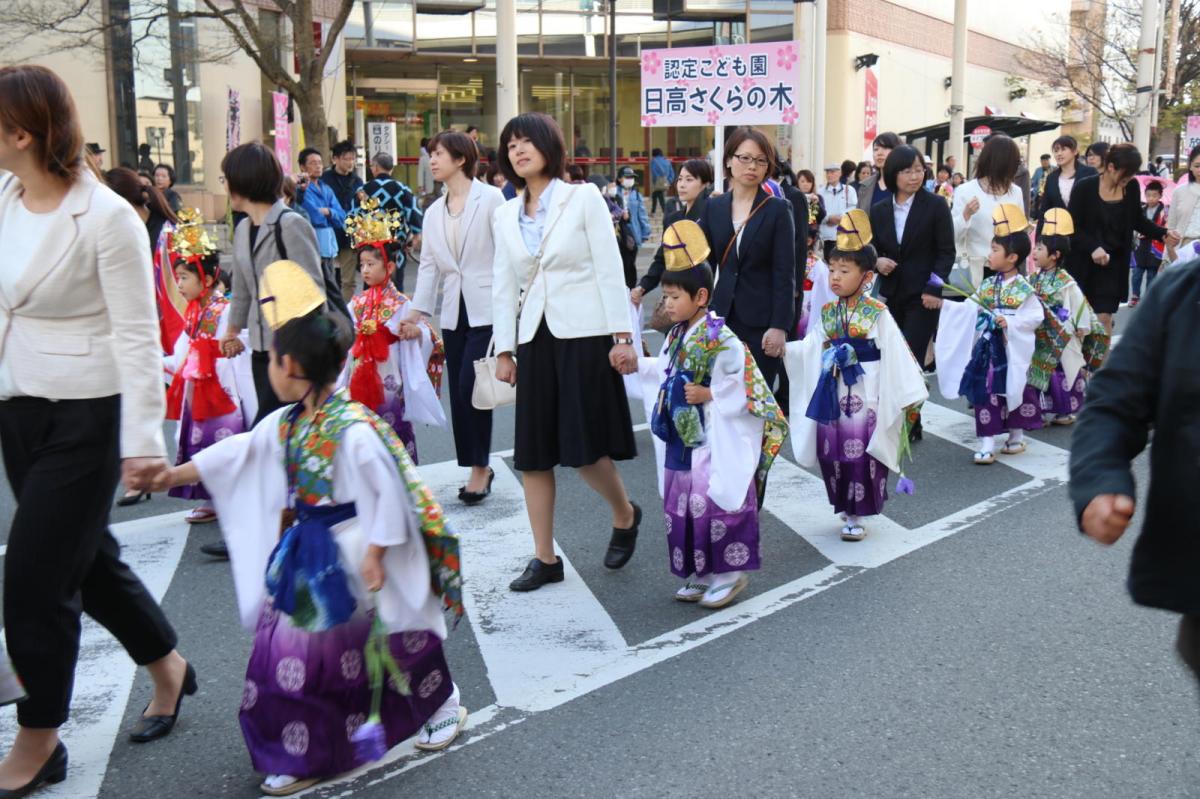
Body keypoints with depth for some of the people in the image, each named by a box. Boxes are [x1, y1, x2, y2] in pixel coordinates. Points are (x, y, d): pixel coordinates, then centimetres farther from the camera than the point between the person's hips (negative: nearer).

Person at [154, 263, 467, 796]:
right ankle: (306, 755, 22)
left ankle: (443, 704, 32)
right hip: (309, 557, 8)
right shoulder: (284, 424, 2)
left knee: (394, 637, 5)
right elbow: (237, 456, 15)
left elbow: (388, 493, -22)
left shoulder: (353, 429, -25)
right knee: (292, 649, 7)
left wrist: (375, 553, -19)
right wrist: (175, 475, 20)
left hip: (353, 557, -8)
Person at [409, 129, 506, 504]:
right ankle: (477, 468, 16)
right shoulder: (433, 212, 14)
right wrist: (416, 311, 4)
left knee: (471, 386, -11)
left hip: (487, 309, -6)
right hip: (454, 312, 6)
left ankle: (480, 466, 3)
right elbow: (429, 265, 13)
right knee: (459, 392, 6)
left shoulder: (490, 199, -4)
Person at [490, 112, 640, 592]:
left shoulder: (583, 199, -1)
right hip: (535, 340, 5)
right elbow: (504, 285, 13)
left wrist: (621, 337, -11)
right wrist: (503, 350, 8)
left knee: (585, 447, -5)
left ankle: (625, 516, 25)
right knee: (533, 452, 4)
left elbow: (609, 270, -5)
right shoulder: (505, 216, 11)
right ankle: (545, 558, 15)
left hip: (584, 335, -5)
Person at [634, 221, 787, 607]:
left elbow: (745, 383, -17)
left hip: (714, 443, -9)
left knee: (717, 503, -3)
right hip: (681, 439, 9)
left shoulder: (721, 339, -16)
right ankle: (701, 573, 24)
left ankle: (729, 573, 12)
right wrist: (638, 366, 8)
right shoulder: (677, 335, 9)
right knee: (683, 505, 12)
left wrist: (709, 395, -20)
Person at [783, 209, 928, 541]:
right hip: (833, 393, 5)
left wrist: (910, 395, -11)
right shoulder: (827, 312, 6)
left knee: (860, 451, 0)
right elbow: (811, 349, 3)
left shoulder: (877, 313, -8)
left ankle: (856, 516, 10)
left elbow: (896, 354, -9)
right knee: (833, 451, 10)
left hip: (865, 395, -5)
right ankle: (846, 506, 27)